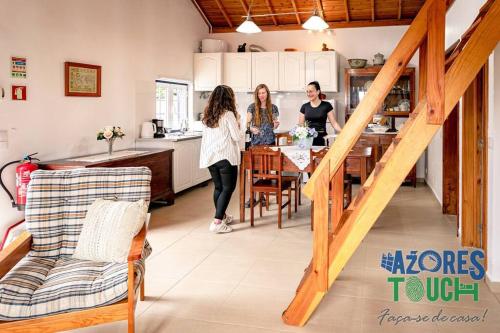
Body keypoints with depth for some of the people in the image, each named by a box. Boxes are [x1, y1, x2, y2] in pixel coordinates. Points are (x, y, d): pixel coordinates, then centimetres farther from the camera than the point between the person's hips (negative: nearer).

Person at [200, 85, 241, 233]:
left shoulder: (208, 115, 9)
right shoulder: (228, 114, -9)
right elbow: (236, 137, -8)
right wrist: (237, 123, 9)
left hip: (210, 156, 6)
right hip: (225, 156, -6)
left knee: (218, 187, 17)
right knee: (228, 188, 0)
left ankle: (222, 216, 30)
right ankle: (217, 222, -7)